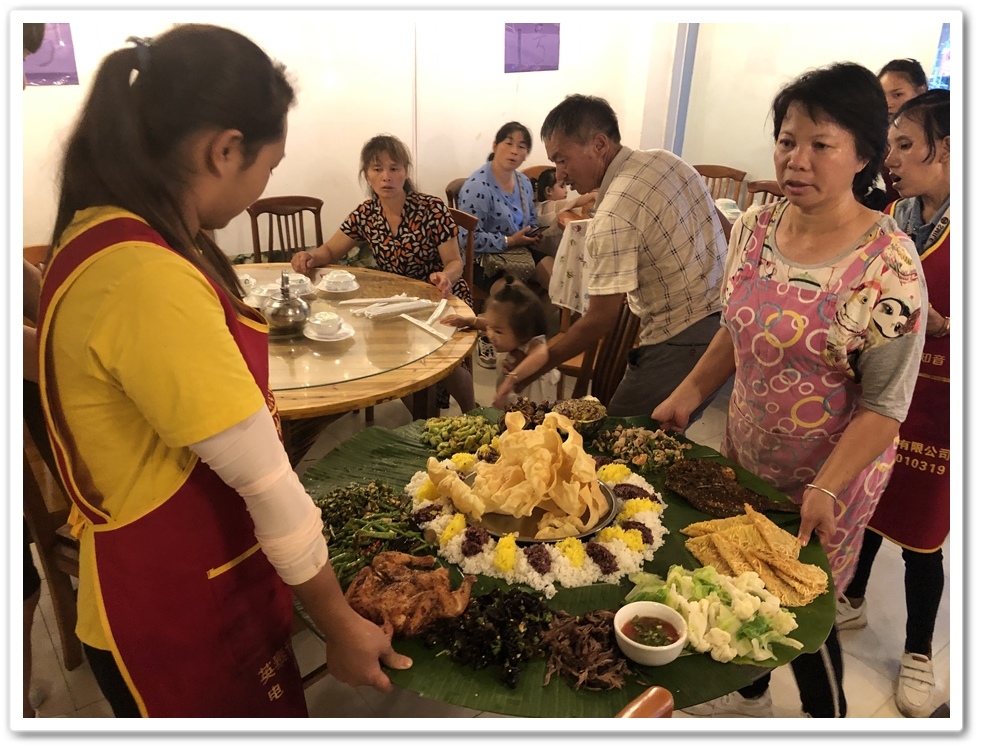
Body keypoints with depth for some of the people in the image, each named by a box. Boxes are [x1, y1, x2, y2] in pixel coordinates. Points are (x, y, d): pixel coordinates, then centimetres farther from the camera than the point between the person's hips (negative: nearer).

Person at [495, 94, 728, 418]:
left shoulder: (614, 215, -21)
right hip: (722, 326, 9)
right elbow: (723, 230, 16)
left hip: (681, 346, -9)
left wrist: (544, 361, -5)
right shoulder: (667, 160, 6)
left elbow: (600, 318, -16)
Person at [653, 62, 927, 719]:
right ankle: (751, 696, 50)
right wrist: (692, 391, 2)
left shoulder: (887, 264, -20)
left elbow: (885, 405, -18)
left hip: (829, 473, -5)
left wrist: (825, 489, -26)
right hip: (745, 454, 5)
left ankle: (827, 721, 42)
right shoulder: (756, 227, -4)